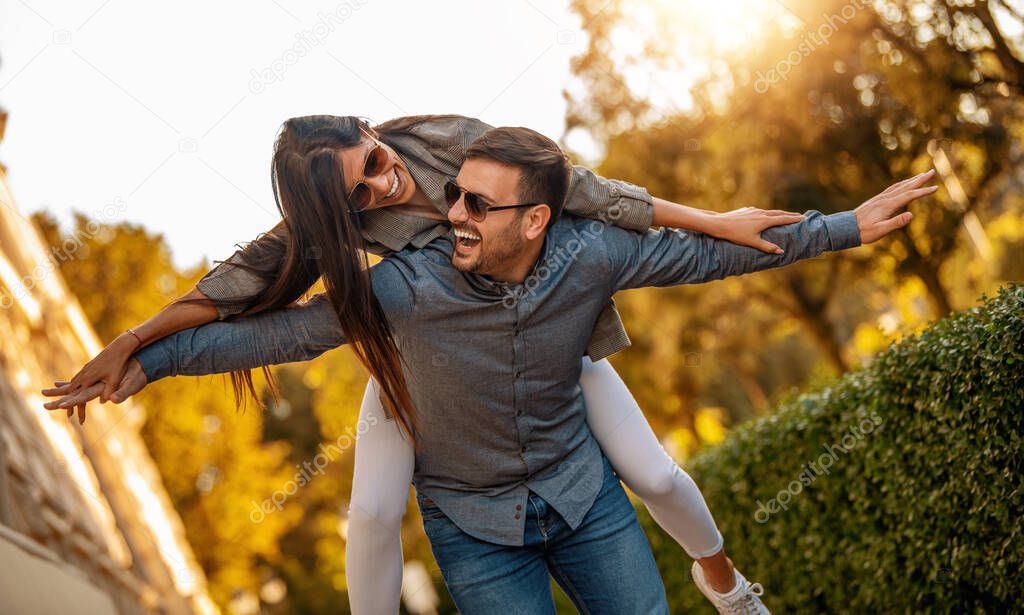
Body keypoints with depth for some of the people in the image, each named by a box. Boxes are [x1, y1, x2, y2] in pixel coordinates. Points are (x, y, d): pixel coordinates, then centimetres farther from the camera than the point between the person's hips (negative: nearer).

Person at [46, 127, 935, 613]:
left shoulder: (586, 258, -21)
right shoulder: (411, 286, -26)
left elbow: (709, 252, -10)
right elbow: (287, 330, -18)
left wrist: (848, 227, -7)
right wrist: (150, 359, -18)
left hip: (577, 490, 2)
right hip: (474, 522, -2)